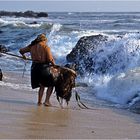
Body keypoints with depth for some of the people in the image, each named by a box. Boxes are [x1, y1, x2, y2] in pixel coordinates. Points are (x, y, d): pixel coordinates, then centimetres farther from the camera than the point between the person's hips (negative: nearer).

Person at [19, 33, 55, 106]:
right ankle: (47, 101, 1)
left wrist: (23, 55, 38)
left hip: (34, 67, 5)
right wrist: (54, 65, -1)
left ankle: (39, 101, 20)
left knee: (42, 85, 22)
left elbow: (21, 50, 18)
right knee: (50, 84, 12)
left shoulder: (32, 46, 6)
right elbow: (50, 59, -17)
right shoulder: (46, 47, -10)